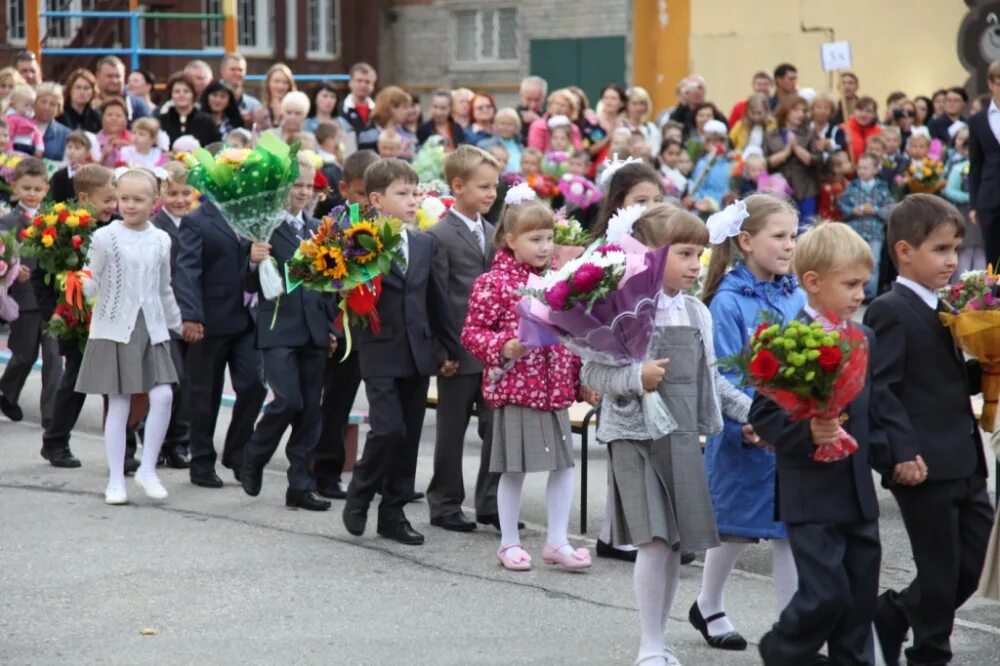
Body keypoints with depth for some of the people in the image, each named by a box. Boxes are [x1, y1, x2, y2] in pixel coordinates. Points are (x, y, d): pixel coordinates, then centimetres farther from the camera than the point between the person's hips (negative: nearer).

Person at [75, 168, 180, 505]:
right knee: (119, 404, 0)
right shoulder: (105, 238, -4)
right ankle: (116, 480, 9)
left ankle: (147, 469, 4)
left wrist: (177, 323, 23)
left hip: (151, 328, 3)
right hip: (115, 328, -3)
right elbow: (92, 282, -1)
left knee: (163, 396, -10)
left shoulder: (161, 240, 7)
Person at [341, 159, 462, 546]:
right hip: (380, 354, -6)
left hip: (418, 353, 6)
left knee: (409, 438, 8)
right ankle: (358, 497, 8)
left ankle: (393, 514, 18)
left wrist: (451, 348, 16)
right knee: (389, 429, -15)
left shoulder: (425, 244, 10)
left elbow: (437, 299, 15)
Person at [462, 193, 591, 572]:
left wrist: (581, 377, 16)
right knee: (514, 469, 4)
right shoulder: (493, 284, -8)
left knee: (563, 463, 4)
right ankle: (509, 543, 16)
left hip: (555, 389, 5)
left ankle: (557, 541, 14)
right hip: (515, 389, -5)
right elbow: (472, 332, -8)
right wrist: (503, 347, -23)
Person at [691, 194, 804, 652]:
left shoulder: (796, 297, 3)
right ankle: (708, 607, 37)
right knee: (735, 527, 13)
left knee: (789, 529, 5)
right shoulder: (729, 302, -13)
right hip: (746, 437, -4)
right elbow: (722, 375, -16)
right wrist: (744, 424, -28)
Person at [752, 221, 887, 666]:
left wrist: (891, 455, 5)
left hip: (858, 493, 7)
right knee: (827, 594, -8)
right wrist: (805, 434, -28)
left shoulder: (864, 340, 11)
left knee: (861, 597, 9)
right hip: (811, 495, -7)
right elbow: (763, 413, -14)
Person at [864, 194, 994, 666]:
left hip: (964, 464, 9)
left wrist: (983, 370, 4)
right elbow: (880, 389, -18)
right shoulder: (890, 312, -12)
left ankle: (889, 616, 27)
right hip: (925, 466, -9)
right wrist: (903, 451, -24)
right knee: (940, 573, 1)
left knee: (970, 569, 11)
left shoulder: (942, 309, 16)